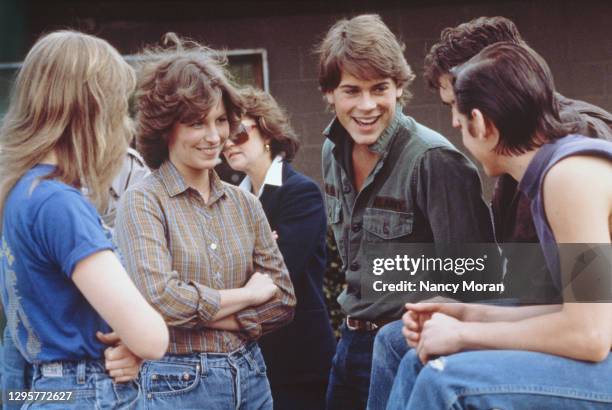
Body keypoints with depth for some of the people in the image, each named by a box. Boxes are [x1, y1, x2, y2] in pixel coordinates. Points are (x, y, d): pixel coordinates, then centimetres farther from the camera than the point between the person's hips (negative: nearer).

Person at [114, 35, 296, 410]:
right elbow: (161, 299, -22)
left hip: (251, 377, 5)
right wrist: (247, 295, -9)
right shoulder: (142, 204, -9)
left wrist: (201, 313, -12)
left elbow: (283, 301, 2)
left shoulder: (245, 204, 6)